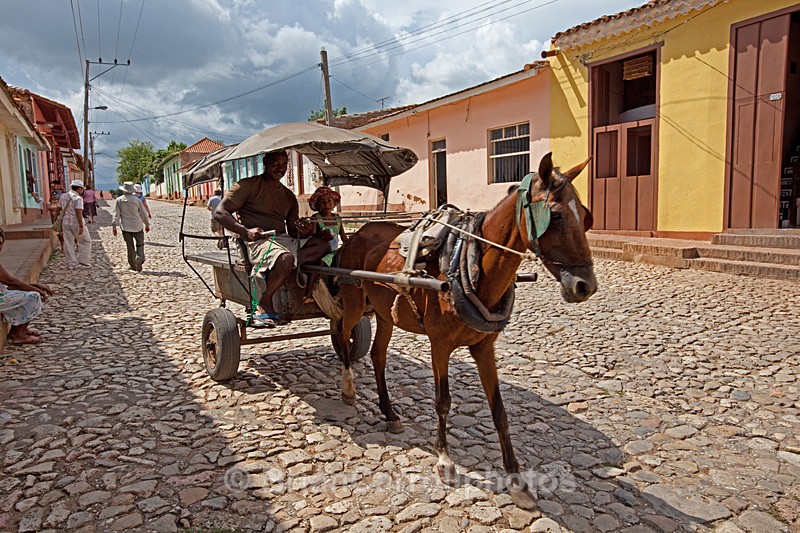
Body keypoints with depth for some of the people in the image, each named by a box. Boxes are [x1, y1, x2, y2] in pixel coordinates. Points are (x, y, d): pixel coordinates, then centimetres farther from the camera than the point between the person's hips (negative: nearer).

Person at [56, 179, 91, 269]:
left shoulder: (63, 196, 9)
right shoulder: (78, 198, -13)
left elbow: (58, 210, 16)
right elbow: (78, 213, -20)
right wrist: (81, 226, -21)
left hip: (65, 223, 6)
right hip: (76, 223, -6)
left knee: (68, 244, 9)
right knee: (85, 241, 13)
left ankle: (71, 264, 11)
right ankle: (82, 259, 9)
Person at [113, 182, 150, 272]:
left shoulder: (119, 200, -2)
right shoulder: (137, 200, -3)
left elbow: (116, 214, -2)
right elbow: (143, 213, 3)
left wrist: (114, 226, 3)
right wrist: (147, 224, 15)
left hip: (126, 227, 1)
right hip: (137, 226, -1)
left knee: (130, 246, 10)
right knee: (140, 245, 7)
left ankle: (133, 266, 15)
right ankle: (139, 258, -21)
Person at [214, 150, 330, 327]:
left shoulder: (289, 196, 23)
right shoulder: (249, 185, 4)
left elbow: (293, 231, 18)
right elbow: (219, 212, -4)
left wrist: (306, 231, -7)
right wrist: (245, 231, -20)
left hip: (283, 239, 7)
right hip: (257, 241, -7)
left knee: (323, 245, -17)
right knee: (286, 258, -37)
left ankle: (266, 273, -24)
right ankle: (264, 303, -17)